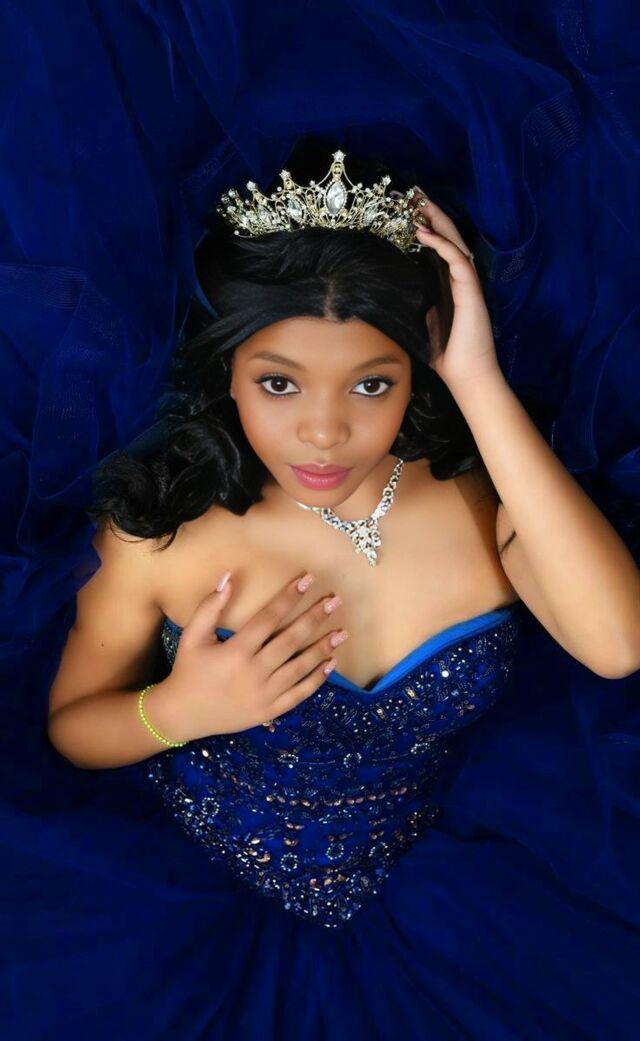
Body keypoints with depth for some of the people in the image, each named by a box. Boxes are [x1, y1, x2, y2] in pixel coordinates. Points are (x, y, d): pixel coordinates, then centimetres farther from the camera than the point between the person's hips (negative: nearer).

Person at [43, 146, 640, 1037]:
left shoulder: (483, 492, -15)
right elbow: (71, 722, -3)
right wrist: (176, 711, -26)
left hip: (436, 888, 1)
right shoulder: (163, 526, -18)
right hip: (209, 912, 0)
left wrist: (481, 387, -34)